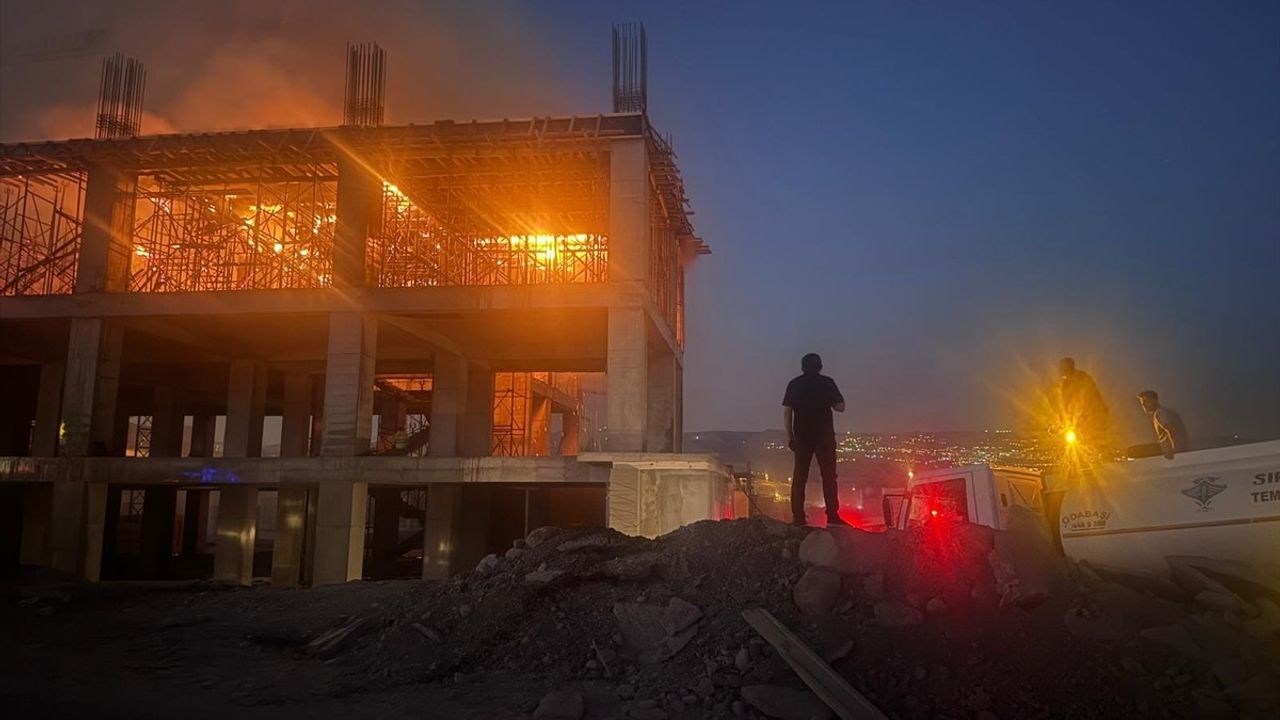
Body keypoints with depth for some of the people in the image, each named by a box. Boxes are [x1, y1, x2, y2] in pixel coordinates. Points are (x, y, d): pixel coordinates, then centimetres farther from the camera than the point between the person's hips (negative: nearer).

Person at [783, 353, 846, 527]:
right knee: (828, 476, 2)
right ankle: (832, 516, -3)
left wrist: (789, 436, 5)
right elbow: (840, 407, -1)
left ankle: (798, 516, 2)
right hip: (824, 436, -2)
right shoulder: (826, 383, -2)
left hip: (802, 436, 2)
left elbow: (787, 412, 1)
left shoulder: (794, 384, 4)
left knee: (799, 477, 5)